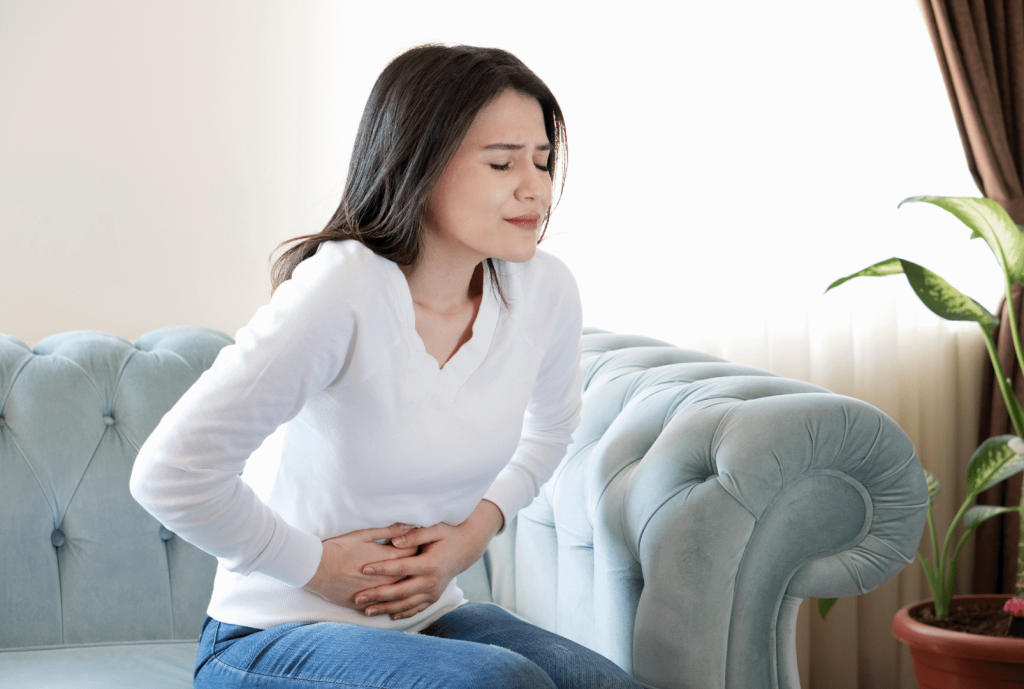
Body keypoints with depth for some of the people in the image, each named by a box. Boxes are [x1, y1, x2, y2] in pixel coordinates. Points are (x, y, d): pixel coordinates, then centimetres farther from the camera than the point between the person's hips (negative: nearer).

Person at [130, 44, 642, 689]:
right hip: (275, 636, -6)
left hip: (426, 615, 6)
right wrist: (316, 565, -15)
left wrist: (477, 528, 1)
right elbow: (170, 474, -27)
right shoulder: (342, 291, -26)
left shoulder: (546, 291, -7)